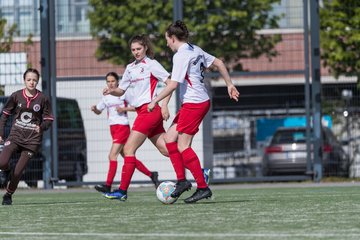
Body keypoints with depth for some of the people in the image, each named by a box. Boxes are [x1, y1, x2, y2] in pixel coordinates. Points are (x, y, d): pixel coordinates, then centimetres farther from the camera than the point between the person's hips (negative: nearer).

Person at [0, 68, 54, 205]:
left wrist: (41, 127, -17)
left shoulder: (42, 99, -2)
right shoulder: (16, 96, 1)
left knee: (18, 172, -4)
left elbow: (49, 119, 4)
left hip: (32, 140, -1)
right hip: (15, 136, 1)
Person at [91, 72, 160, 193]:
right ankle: (151, 175, 23)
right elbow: (98, 111, 24)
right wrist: (94, 109, 3)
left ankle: (108, 186, -20)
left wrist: (124, 109, -16)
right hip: (113, 128, 8)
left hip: (122, 127, -8)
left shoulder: (123, 93, -4)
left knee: (112, 155, -17)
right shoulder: (106, 97, 14)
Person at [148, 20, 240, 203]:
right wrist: (229, 84, 27)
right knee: (170, 137, 10)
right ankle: (182, 181, 7)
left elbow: (173, 84, -20)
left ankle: (203, 188, -8)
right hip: (202, 101, 10)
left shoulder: (181, 56, -14)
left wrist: (155, 101, -13)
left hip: (193, 104, -10)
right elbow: (218, 63, 20)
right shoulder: (196, 50, 13)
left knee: (183, 146, -8)